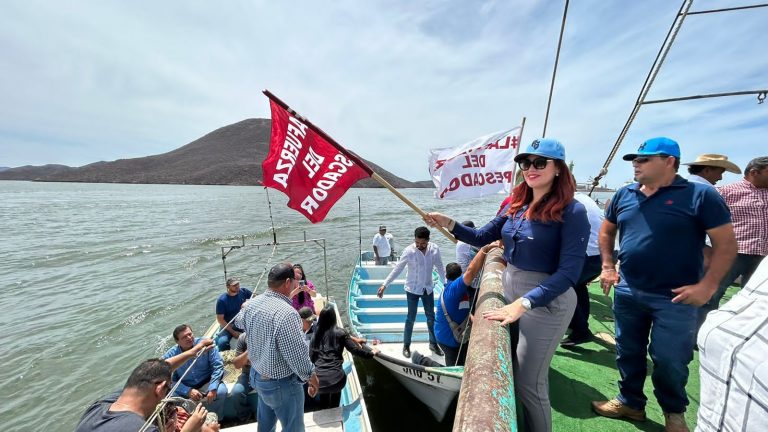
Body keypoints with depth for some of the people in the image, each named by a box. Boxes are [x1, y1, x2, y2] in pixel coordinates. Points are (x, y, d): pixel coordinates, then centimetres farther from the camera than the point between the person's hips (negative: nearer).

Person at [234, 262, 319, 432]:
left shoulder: (252, 303, -8)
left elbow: (239, 321, 16)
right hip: (281, 384, -8)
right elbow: (298, 355, -30)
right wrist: (311, 376, -12)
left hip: (257, 375, 8)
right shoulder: (286, 313, -35)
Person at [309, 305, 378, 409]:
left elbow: (311, 357, 14)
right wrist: (371, 353, 17)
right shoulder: (340, 333, 2)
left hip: (319, 379, 2)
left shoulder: (316, 334, 9)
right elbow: (355, 349, 3)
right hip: (336, 377, -2)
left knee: (323, 404, 31)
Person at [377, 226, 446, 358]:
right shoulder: (408, 251, -21)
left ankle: (433, 343, 34)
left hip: (428, 288, 4)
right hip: (412, 289, -3)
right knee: (411, 318, 7)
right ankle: (406, 346, 24)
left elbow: (439, 267, 2)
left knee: (431, 317, 15)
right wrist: (384, 285, -20)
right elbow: (397, 269, -16)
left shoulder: (434, 249, -11)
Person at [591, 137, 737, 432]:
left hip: (675, 298, -4)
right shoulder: (624, 195, 4)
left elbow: (726, 243, -7)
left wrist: (707, 286, -14)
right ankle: (631, 402, 37)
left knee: (669, 361, 8)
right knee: (628, 353, 16)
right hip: (627, 292, 4)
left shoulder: (700, 195, -8)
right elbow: (606, 231, 15)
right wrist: (608, 267, 7)